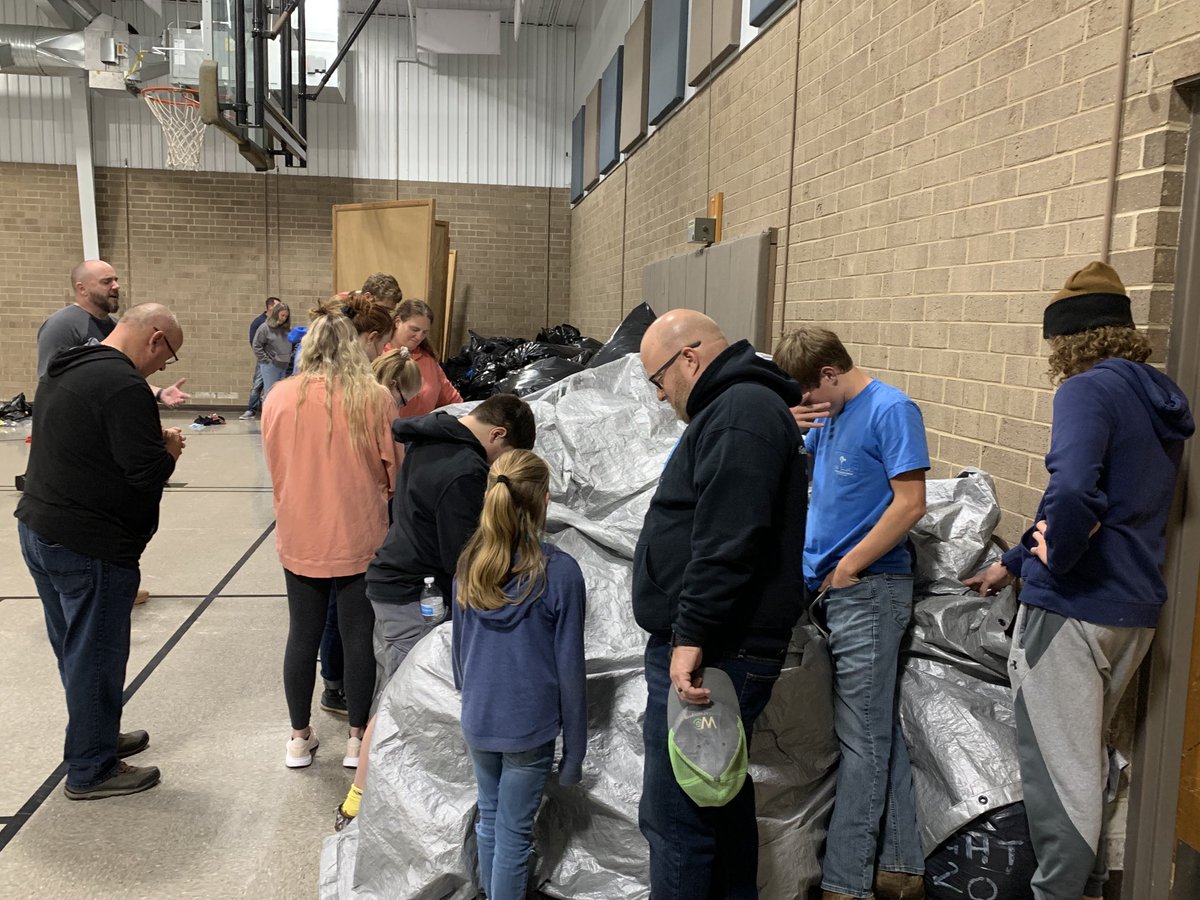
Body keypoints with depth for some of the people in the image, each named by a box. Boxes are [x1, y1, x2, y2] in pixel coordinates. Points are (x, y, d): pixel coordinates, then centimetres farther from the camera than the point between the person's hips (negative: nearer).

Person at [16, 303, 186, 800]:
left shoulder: (64, 371, 11)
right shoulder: (123, 384, -21)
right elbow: (145, 472, -25)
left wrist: (150, 440, 7)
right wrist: (168, 449, -4)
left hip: (38, 530, 10)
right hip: (88, 547, -10)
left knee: (75, 649, 21)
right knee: (96, 655, 4)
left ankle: (96, 736, 38)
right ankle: (91, 770, 18)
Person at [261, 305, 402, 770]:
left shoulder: (279, 397, -5)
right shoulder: (374, 397, -11)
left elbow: (274, 468, 7)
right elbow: (394, 471, -2)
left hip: (300, 538, 2)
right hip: (360, 539, -2)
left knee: (303, 636, 15)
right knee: (359, 637, 11)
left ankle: (299, 737, 29)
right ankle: (357, 738, 23)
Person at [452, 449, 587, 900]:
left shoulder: (469, 563, -4)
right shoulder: (560, 572, -18)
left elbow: (459, 644, 8)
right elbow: (569, 665, -13)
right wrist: (574, 748, -3)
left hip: (477, 721, 5)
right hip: (530, 727, -5)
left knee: (489, 818, 23)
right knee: (514, 833, 9)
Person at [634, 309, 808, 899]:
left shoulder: (742, 412, -13)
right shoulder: (741, 407, 20)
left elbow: (726, 542, -25)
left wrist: (691, 635, -24)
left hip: (709, 654, -11)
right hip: (712, 651, 11)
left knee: (675, 819, -4)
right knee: (722, 803, 20)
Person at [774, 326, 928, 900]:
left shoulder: (891, 410, -11)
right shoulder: (830, 417, 14)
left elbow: (910, 503, -18)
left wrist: (848, 567, -16)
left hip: (870, 590, -8)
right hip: (833, 589, 8)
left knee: (863, 739, -1)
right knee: (879, 730, 15)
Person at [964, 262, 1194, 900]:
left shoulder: (1088, 390, -14)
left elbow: (1072, 493, -33)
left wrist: (1051, 555, -12)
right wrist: (1014, 563, 25)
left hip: (1072, 607, -9)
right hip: (1135, 610, 9)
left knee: (1057, 768, 3)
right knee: (1087, 758, 24)